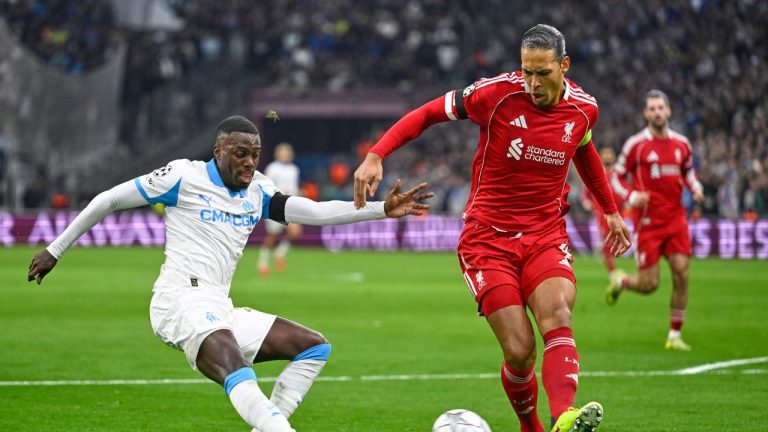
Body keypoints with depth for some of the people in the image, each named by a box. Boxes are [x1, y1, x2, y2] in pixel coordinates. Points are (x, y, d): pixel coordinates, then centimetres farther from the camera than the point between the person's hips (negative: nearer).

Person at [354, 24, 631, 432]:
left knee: (557, 316, -28)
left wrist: (610, 210, 33)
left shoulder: (583, 108, 1)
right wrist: (376, 155, -15)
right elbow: (428, 113, -3)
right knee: (520, 350, -13)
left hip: (546, 235, 2)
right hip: (488, 237, -2)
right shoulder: (498, 93, -13)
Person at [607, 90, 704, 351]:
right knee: (649, 285, -4)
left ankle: (674, 336, 6)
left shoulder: (681, 144, 7)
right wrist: (630, 196, -18)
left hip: (676, 219, 4)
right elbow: (616, 178, 1)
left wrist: (695, 187, 4)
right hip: (648, 222, -4)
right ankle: (620, 281, 32)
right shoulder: (635, 145, -5)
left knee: (681, 276, -6)